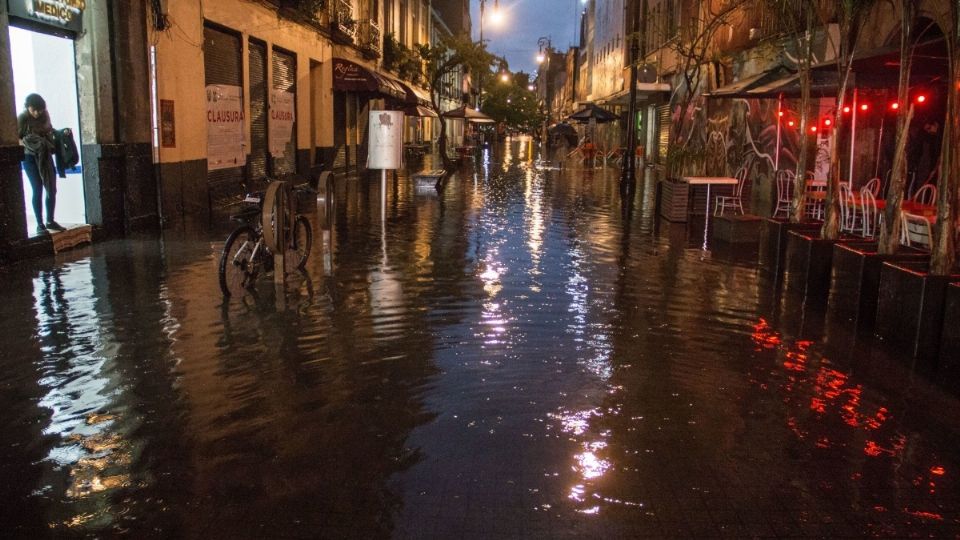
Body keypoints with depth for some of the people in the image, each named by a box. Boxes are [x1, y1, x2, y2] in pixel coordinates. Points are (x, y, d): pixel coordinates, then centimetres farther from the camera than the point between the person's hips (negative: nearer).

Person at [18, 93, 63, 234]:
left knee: (52, 189, 5)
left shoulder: (45, 115, 1)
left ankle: (50, 221, 18)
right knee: (37, 191, -7)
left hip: (46, 155, 5)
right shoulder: (22, 118, -11)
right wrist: (26, 143, -26)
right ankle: (40, 224, 0)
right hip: (30, 157, -5)